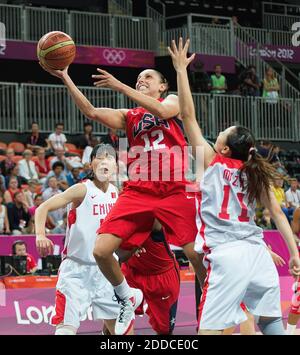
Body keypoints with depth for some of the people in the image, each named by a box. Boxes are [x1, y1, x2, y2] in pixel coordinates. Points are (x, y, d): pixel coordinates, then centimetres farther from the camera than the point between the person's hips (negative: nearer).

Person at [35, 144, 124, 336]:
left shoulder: (115, 192, 7)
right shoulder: (82, 190, -11)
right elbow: (43, 207, -15)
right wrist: (40, 234, -32)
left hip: (103, 268, 6)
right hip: (76, 268, -6)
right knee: (67, 326, -16)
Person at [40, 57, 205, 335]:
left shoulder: (172, 101, 12)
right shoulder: (128, 116, 20)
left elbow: (161, 110, -13)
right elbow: (91, 112, 4)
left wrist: (119, 86, -16)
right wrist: (64, 78, -5)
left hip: (175, 191, -3)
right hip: (137, 192, 3)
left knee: (197, 255, -8)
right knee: (101, 250, -10)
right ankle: (127, 298, 12)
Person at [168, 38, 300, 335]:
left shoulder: (213, 163, 2)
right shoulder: (255, 173, 14)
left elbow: (188, 115, 2)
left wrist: (181, 70, 4)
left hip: (227, 255, -6)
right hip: (257, 253, 6)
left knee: (210, 329, -5)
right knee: (271, 322, 14)